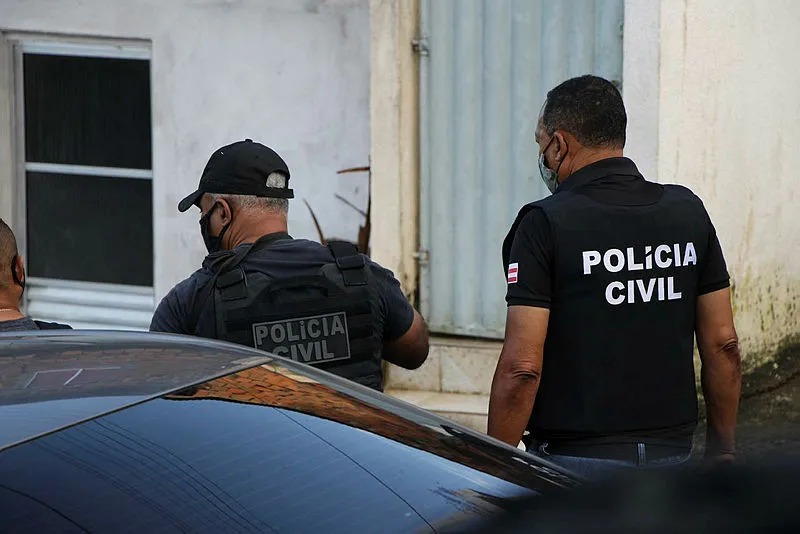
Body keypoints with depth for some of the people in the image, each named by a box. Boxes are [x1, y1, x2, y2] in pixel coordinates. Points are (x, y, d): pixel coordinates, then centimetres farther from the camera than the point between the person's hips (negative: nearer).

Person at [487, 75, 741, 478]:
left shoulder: (546, 223, -9)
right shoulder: (688, 210, 7)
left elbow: (522, 367, -14)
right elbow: (722, 344, 9)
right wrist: (722, 448, 18)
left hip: (576, 457, -5)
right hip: (672, 453, 5)